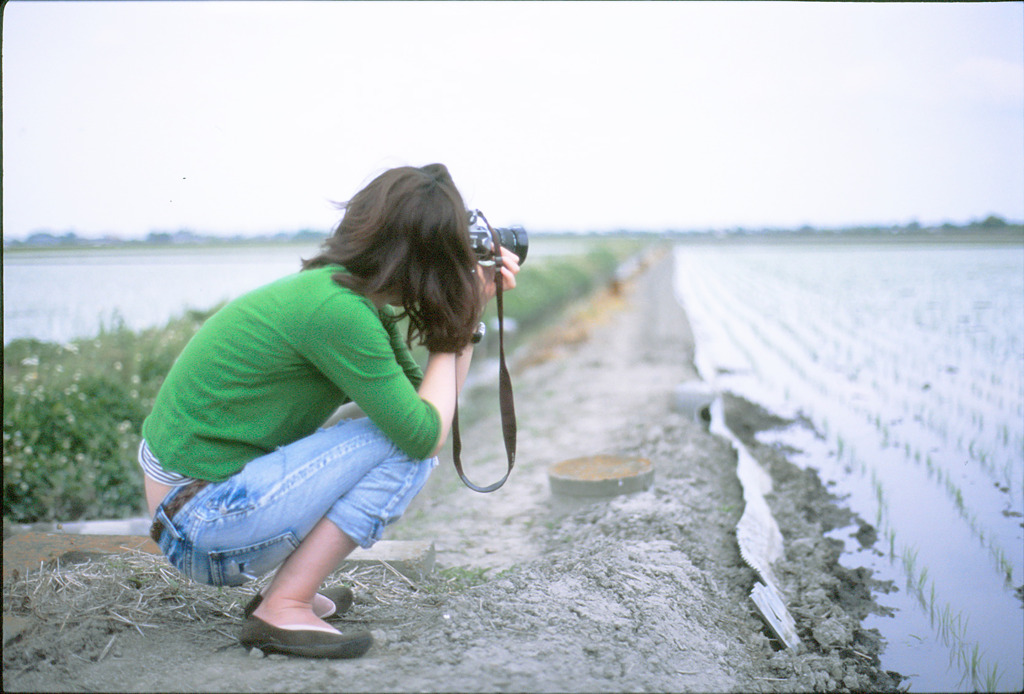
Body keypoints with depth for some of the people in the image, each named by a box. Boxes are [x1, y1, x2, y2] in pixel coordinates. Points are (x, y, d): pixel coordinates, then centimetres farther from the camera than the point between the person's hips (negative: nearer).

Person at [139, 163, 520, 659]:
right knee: (403, 442, -14)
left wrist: (468, 316, 2)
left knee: (400, 418, 14)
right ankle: (283, 610, -10)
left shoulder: (350, 291, 4)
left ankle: (288, 588, 13)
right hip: (202, 527, -9)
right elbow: (425, 434, -19)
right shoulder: (339, 311, -24)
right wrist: (456, 328, -8)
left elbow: (428, 399, 8)